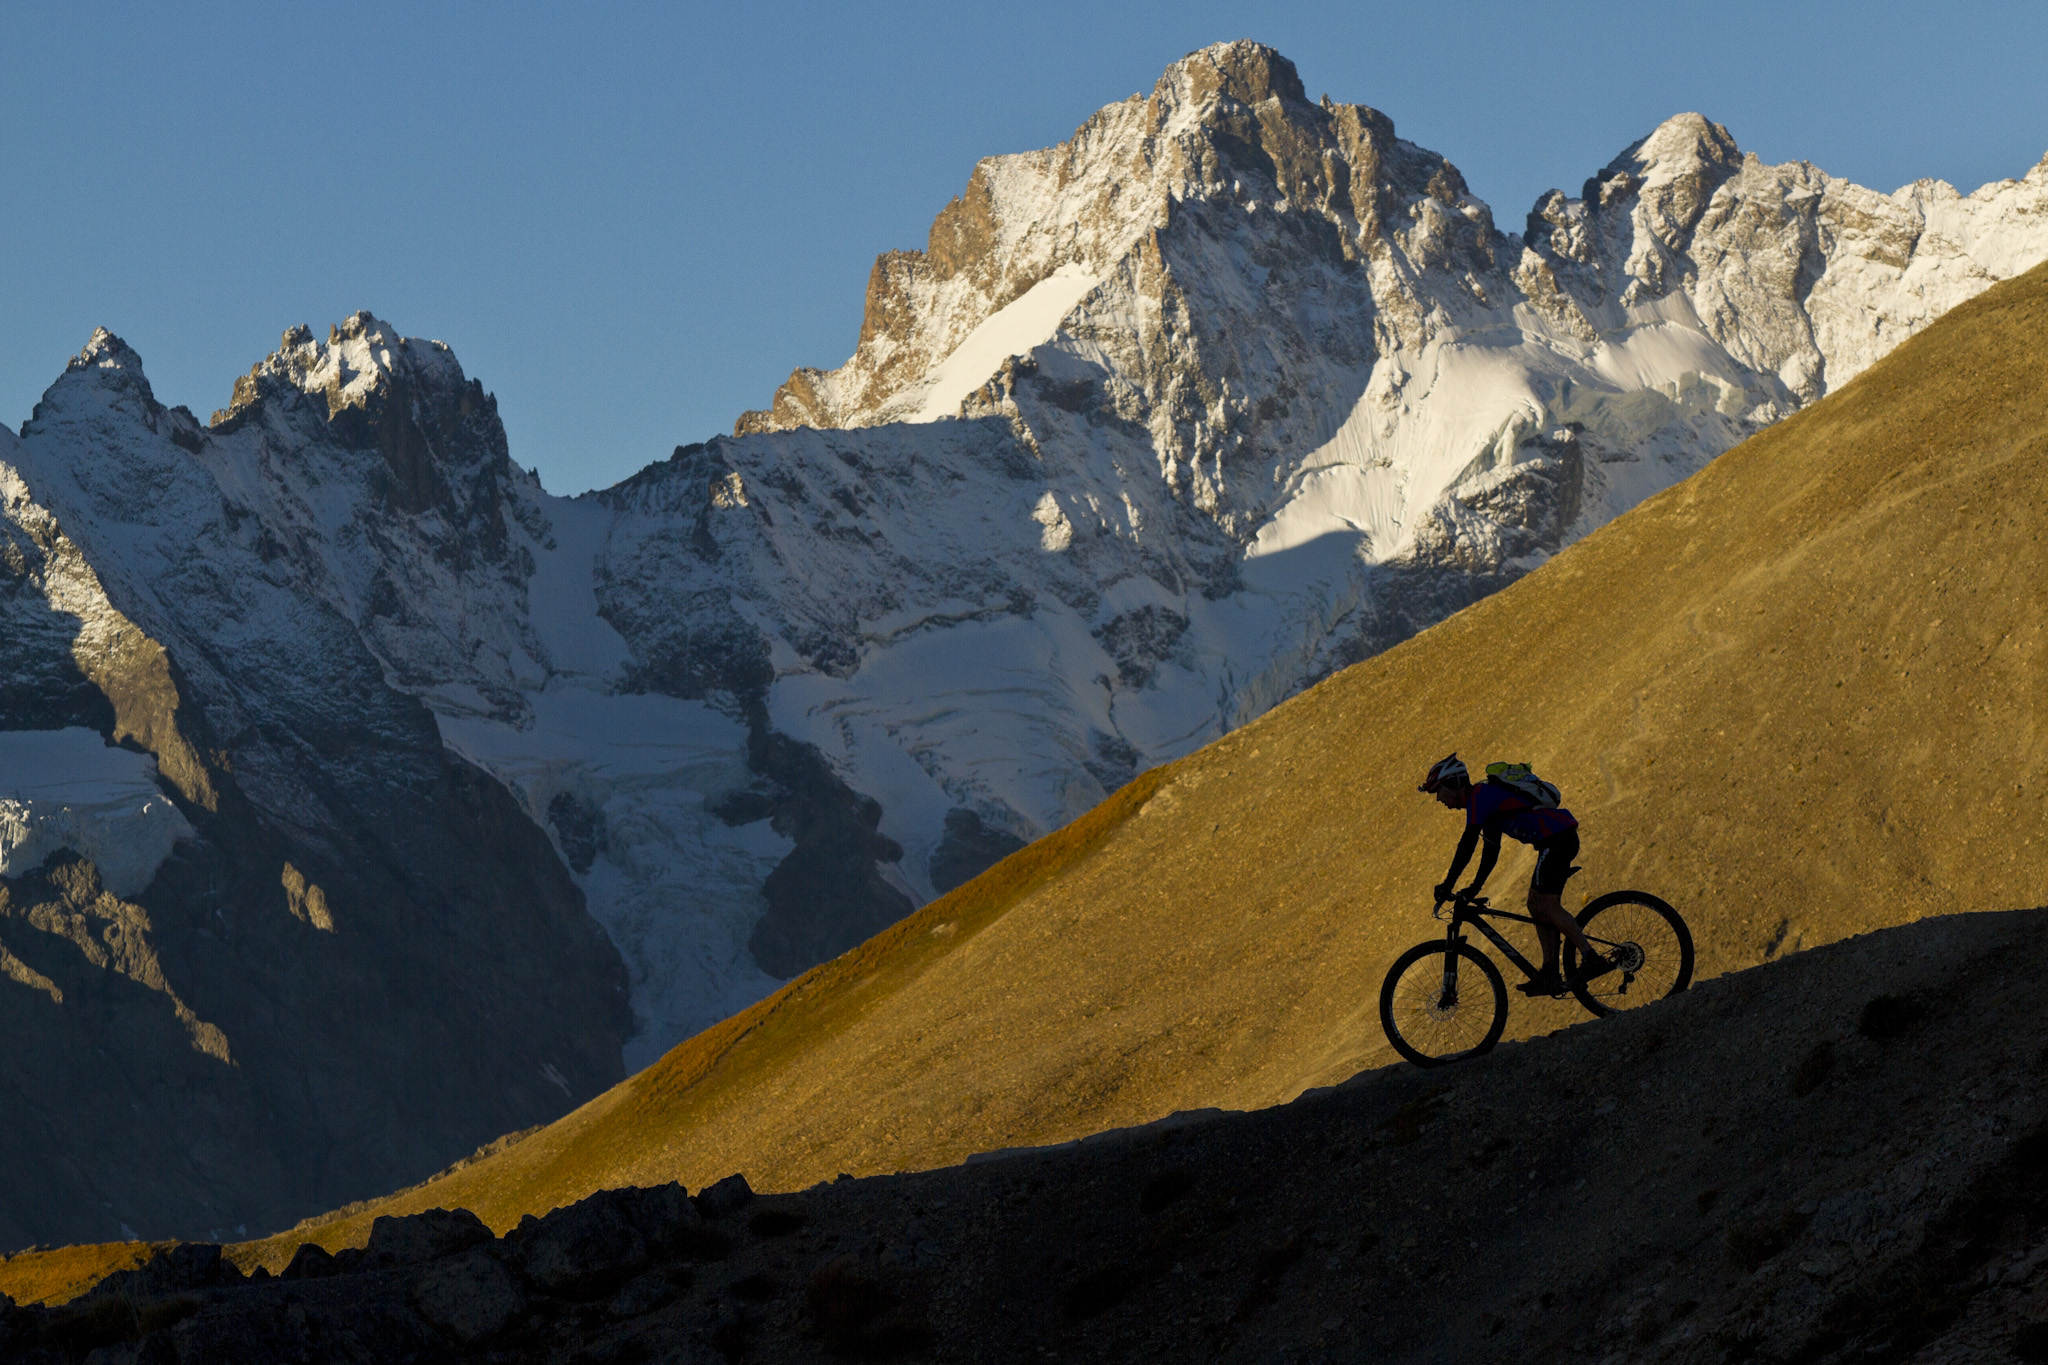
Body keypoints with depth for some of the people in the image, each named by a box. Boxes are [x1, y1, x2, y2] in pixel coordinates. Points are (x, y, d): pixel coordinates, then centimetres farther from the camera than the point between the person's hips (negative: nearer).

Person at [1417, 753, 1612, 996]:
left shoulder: (1479, 797, -9)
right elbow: (1491, 850, 27)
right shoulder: (1486, 796, 23)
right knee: (1537, 906, 11)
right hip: (1565, 838, 10)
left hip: (1555, 838, -10)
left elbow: (1467, 844, -17)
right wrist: (1474, 888, 25)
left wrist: (1447, 885, -14)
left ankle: (1593, 960, -14)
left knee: (1547, 907, -11)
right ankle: (1550, 974, 8)